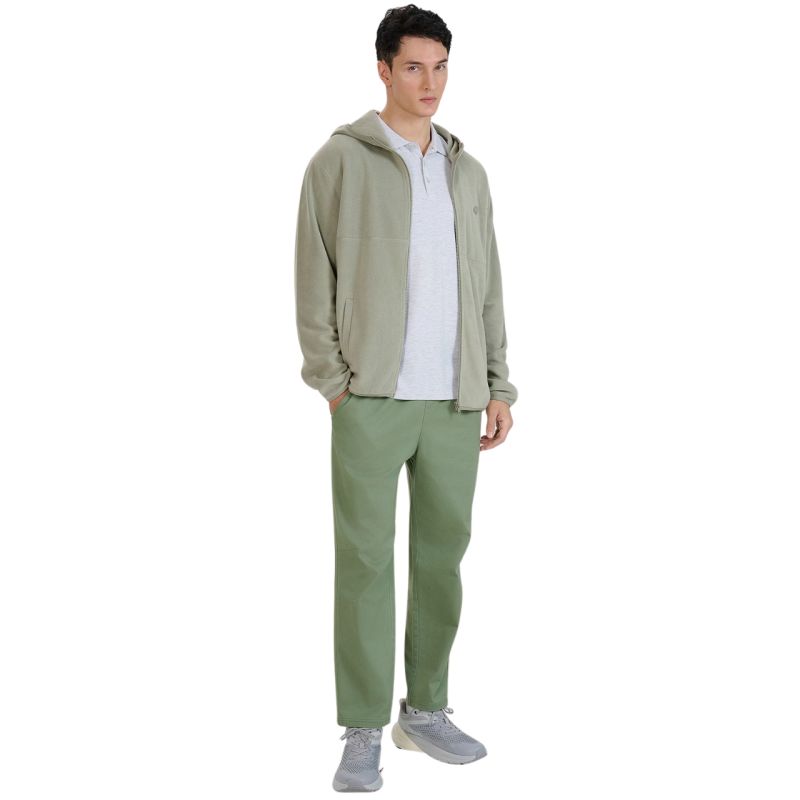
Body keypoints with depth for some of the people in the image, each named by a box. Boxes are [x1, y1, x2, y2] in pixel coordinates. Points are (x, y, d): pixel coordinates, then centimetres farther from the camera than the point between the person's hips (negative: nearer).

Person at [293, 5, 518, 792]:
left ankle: (424, 710, 23)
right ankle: (363, 732, 5)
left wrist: (498, 385, 10)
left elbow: (487, 286, 15)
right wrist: (331, 379, -8)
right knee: (366, 560, -2)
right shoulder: (340, 160, 0)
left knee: (443, 554, 9)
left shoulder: (467, 171, 14)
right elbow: (314, 277, -2)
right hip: (373, 399, -4)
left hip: (454, 402, 5)